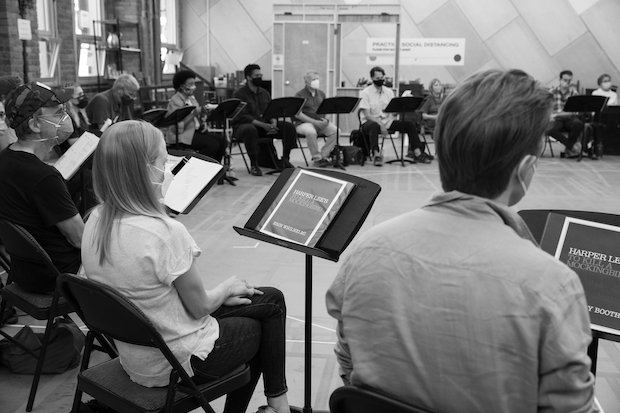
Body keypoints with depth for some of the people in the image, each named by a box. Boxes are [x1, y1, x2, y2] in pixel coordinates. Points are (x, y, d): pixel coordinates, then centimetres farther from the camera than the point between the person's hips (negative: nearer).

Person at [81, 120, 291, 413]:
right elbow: (199, 306, -17)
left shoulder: (95, 222, -5)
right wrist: (228, 287, 4)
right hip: (180, 363, -7)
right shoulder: (165, 233, -30)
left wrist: (223, 294, 7)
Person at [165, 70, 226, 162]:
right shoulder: (175, 101, -12)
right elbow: (177, 126, -22)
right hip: (182, 135, -9)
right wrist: (194, 113, -24)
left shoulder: (191, 98, 15)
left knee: (222, 140, -8)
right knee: (212, 144, -25)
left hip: (196, 131, 9)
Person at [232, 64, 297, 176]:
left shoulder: (264, 93, 15)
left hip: (265, 124, 6)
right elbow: (242, 116, -17)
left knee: (289, 127, -12)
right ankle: (254, 165, -29)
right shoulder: (239, 94, -6)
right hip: (244, 125, -6)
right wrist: (262, 125, -27)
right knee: (250, 129, -43)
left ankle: (285, 159, -3)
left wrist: (273, 122, -14)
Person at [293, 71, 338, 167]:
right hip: (303, 123, -5)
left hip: (320, 121, 5)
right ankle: (316, 158, -21)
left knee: (335, 130, -22)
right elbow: (298, 114, -11)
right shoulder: (299, 95, -1)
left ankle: (323, 155, -14)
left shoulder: (321, 94, 18)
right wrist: (315, 122, -20)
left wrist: (324, 119, -4)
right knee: (311, 132, -39)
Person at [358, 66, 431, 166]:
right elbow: (367, 115, -14)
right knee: (375, 126, -42)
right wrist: (381, 125, -24)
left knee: (410, 124, -10)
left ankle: (417, 154, -13)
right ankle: (376, 155, -42)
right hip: (371, 122, -5)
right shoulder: (365, 93, -6)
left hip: (387, 121, 5)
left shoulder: (389, 92, 10)